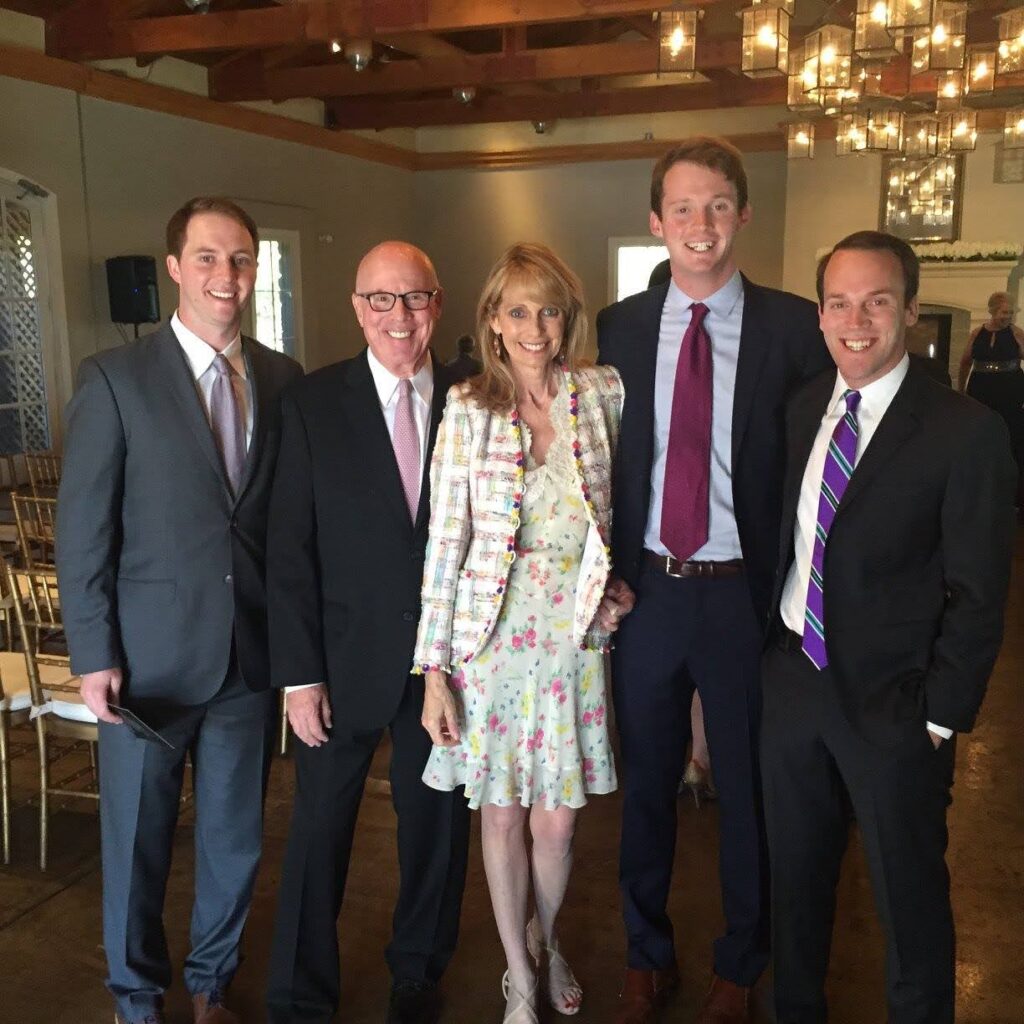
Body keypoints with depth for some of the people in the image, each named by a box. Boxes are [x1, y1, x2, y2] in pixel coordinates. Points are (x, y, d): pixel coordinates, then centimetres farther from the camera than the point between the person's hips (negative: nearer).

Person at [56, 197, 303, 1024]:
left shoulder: (284, 380, 3)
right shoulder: (115, 378, -6)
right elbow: (82, 529, -6)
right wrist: (94, 656, -8)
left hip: (253, 652, 3)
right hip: (151, 654, -2)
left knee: (236, 836, 16)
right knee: (137, 840, 14)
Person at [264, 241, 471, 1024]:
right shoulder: (312, 404, -5)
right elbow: (290, 549, -6)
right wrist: (300, 673, -8)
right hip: (346, 657, -1)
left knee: (437, 822, 16)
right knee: (320, 828, 11)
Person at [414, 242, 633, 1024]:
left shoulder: (603, 393, -1)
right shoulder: (468, 410, -6)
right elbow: (445, 540, -6)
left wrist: (617, 585, 1)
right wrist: (434, 669, -7)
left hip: (574, 636, 1)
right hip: (491, 635, -1)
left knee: (557, 819, 9)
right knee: (502, 813, 11)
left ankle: (546, 935, 42)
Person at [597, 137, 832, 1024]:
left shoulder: (796, 328, -5)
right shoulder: (618, 328, 2)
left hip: (745, 594, -2)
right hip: (647, 587, 2)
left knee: (748, 787, 13)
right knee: (646, 783, 16)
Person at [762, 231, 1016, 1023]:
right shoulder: (802, 410, 3)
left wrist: (941, 715, -12)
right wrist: (768, 646, 4)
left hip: (893, 705, -5)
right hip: (795, 682, 5)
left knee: (910, 898, 12)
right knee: (795, 878, 21)